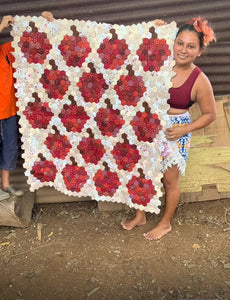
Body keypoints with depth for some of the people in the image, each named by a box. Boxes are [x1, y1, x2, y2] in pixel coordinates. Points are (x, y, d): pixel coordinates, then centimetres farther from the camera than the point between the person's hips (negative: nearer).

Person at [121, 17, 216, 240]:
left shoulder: (200, 81, -16)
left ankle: (165, 223, 39)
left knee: (169, 181, 15)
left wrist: (185, 129, -17)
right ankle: (140, 216, 42)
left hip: (175, 134, -3)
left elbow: (210, 115, -6)